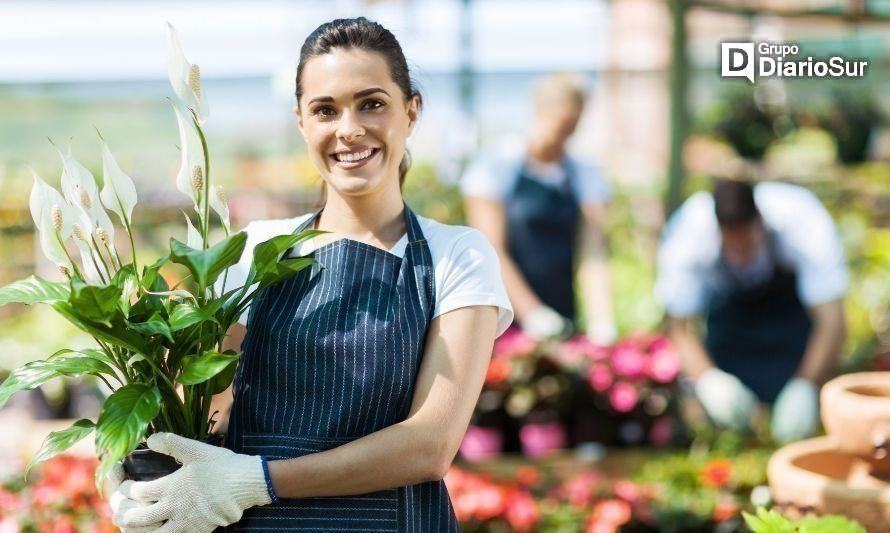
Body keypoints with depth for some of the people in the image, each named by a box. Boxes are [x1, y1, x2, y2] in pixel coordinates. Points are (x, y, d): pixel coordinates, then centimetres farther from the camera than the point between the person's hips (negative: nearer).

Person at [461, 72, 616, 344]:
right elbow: (491, 252, -8)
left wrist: (601, 321, -16)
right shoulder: (496, 166, -1)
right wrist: (531, 313, -18)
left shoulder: (586, 177, 9)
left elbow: (593, 256, -1)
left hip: (561, 319, 3)